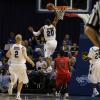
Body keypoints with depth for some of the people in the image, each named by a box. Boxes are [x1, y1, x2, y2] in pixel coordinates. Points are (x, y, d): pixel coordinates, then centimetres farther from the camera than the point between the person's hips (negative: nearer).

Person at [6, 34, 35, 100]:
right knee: (21, 81, 13)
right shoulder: (23, 48, -11)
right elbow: (26, 57, -17)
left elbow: (7, 55, 7)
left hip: (13, 65, 3)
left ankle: (11, 85, -20)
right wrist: (32, 62, -3)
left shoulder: (12, 47, 1)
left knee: (14, 79, 16)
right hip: (21, 65, -3)